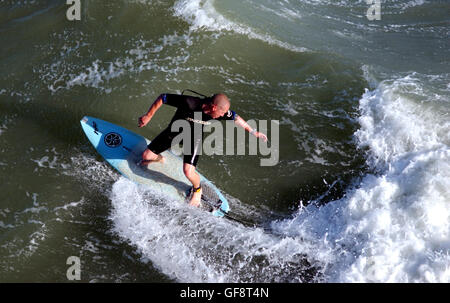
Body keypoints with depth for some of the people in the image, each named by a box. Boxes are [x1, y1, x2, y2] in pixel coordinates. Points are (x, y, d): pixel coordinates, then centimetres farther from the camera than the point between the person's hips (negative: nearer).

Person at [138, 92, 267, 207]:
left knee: (188, 172, -18)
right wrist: (149, 115, -24)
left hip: (193, 138, 0)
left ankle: (197, 190, 16)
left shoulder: (220, 111, -26)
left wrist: (253, 131, 0)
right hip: (173, 131, 0)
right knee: (146, 155, 3)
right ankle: (159, 159, 40)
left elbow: (234, 117, -6)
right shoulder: (188, 103, -38)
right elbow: (162, 98, -27)